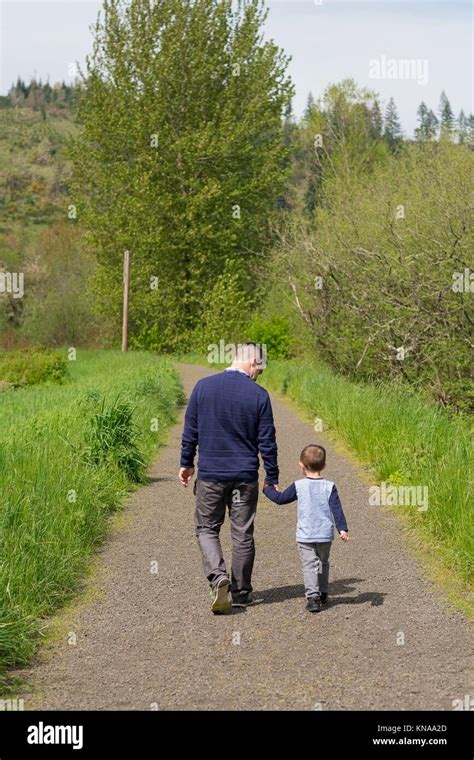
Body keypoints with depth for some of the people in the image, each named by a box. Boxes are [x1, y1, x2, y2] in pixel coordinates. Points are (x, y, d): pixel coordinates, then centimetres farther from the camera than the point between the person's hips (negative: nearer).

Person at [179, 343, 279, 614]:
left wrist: (187, 464, 16)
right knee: (243, 534, 10)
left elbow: (190, 432, 3)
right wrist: (273, 479, 6)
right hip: (245, 477, 0)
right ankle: (241, 593, 17)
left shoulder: (203, 387, -2)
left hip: (210, 474, 1)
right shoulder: (259, 395, -7)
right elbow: (267, 442, -3)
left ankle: (218, 575, -11)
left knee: (207, 528, 12)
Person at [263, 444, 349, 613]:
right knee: (323, 563, 20)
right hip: (325, 535, 2)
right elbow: (337, 509, -8)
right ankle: (323, 593, 31)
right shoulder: (329, 486, -3)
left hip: (305, 536, -2)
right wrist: (342, 529, -8)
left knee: (309, 565, -3)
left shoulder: (298, 486, -6)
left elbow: (280, 498, 5)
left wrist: (268, 489, 21)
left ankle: (313, 596, -18)